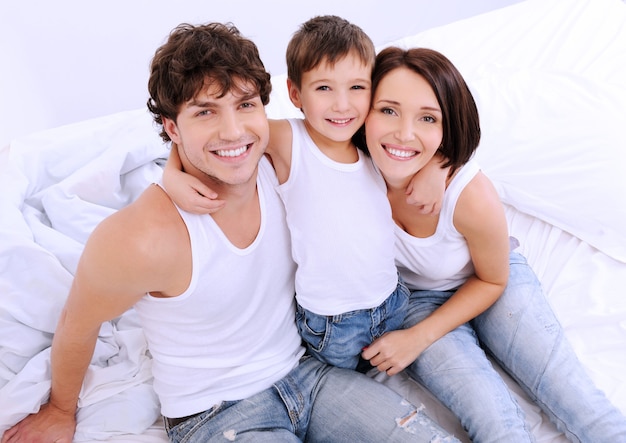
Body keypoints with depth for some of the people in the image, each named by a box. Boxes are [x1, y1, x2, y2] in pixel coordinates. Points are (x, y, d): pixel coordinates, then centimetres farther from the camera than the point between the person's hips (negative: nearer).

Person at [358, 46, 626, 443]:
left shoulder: (474, 198, -33)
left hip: (488, 285, 0)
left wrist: (419, 338, -15)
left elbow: (493, 280, -13)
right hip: (413, 299, 1)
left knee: (584, 407, -6)